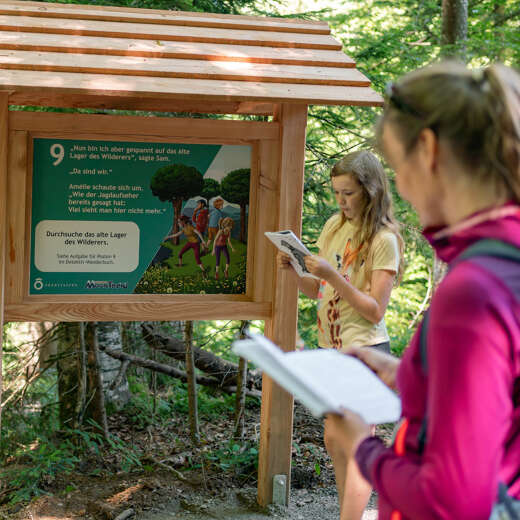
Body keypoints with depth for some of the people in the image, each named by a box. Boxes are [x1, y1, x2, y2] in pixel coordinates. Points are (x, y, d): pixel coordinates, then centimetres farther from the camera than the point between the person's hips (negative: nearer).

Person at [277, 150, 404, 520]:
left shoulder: (383, 239, -13)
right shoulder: (335, 226, 9)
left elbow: (375, 310, -17)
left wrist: (333, 275, -25)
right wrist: (294, 273, -4)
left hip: (364, 352, -8)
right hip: (331, 350, 8)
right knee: (335, 445, 13)